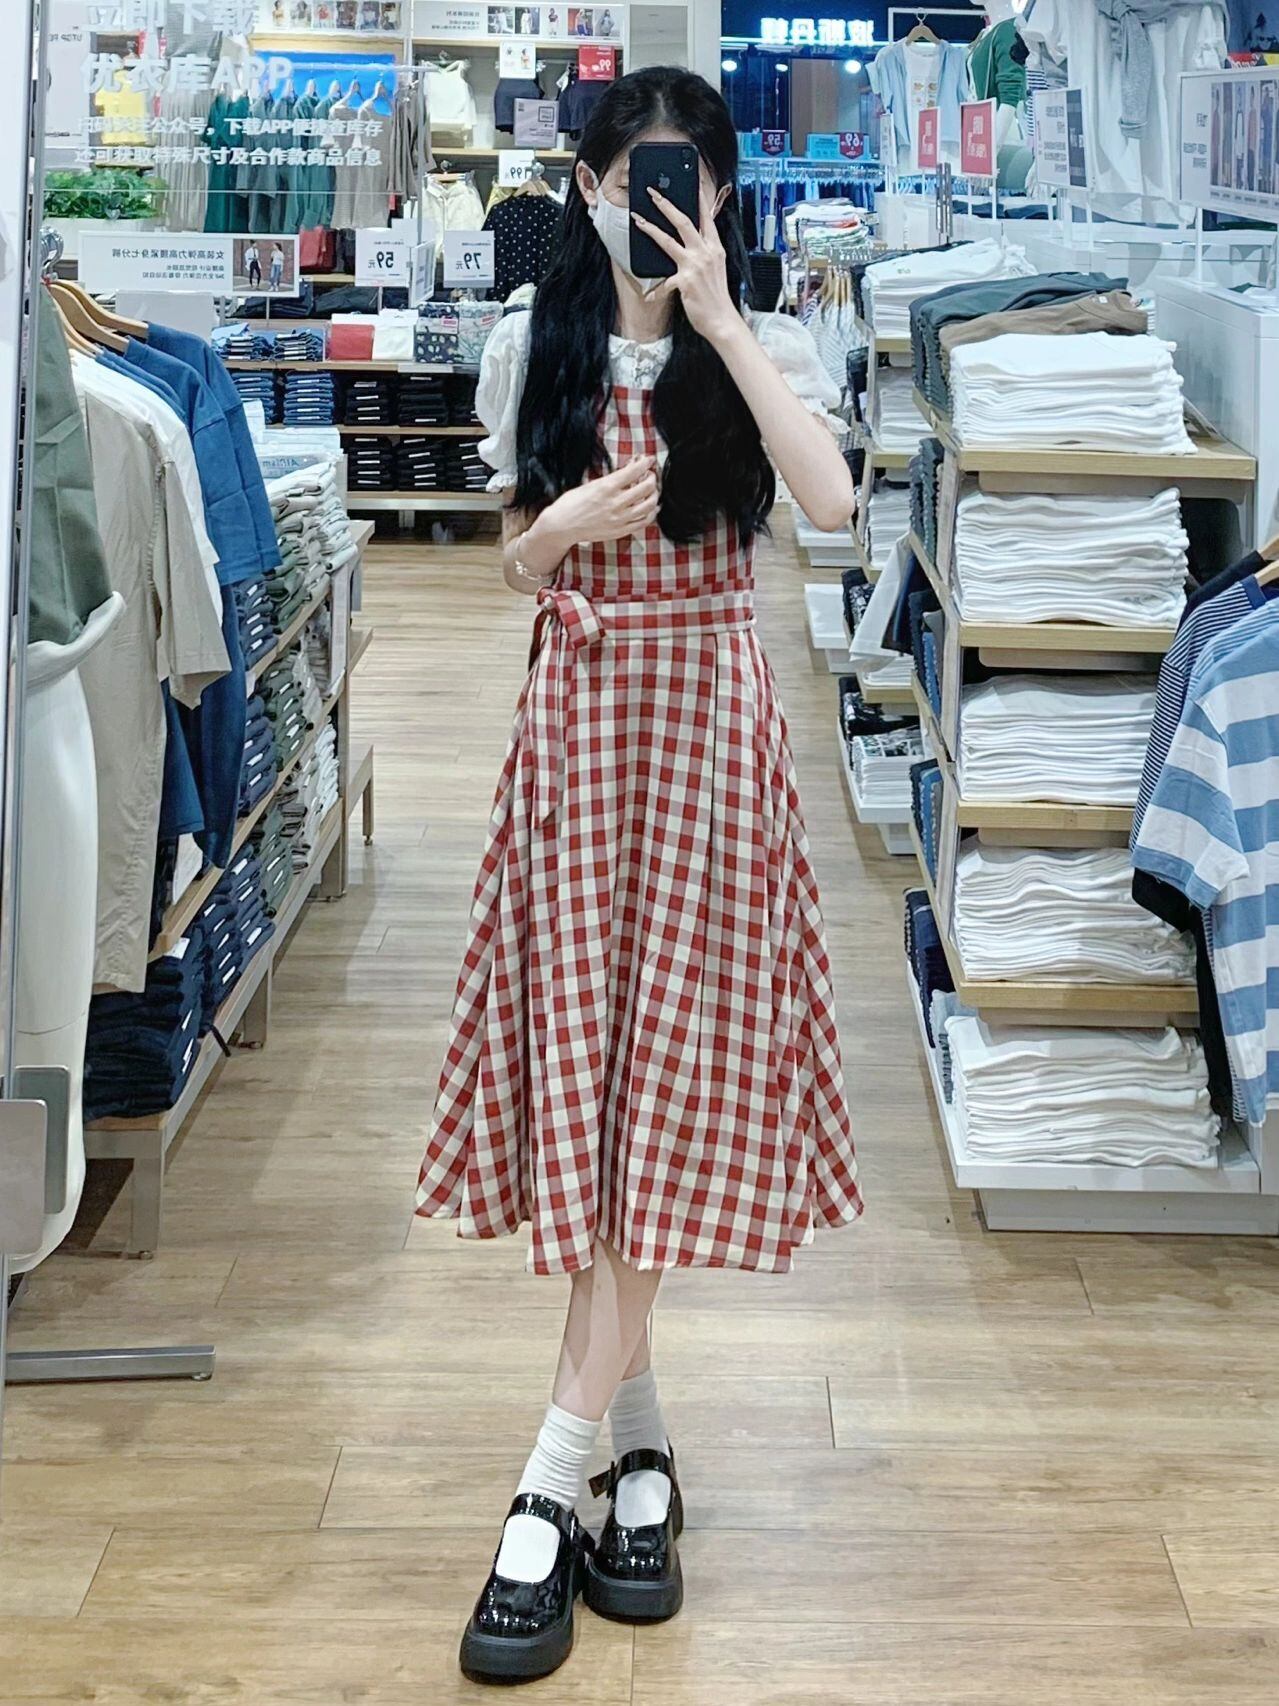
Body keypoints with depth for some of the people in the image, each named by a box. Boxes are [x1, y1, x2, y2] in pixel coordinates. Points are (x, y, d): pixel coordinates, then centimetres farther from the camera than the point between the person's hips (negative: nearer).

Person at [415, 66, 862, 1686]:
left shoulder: (762, 349, 1)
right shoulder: (532, 349, 7)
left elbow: (830, 501, -18)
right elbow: (515, 567, 13)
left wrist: (717, 317, -16)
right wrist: (557, 531, -10)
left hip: (707, 721, -2)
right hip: (577, 716, 2)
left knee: (659, 1075, -5)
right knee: (587, 1075, 2)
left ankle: (553, 1491, -2)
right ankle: (638, 1441, 19)